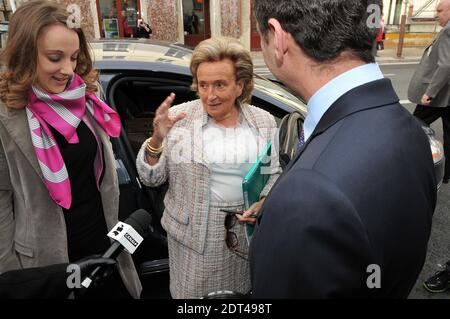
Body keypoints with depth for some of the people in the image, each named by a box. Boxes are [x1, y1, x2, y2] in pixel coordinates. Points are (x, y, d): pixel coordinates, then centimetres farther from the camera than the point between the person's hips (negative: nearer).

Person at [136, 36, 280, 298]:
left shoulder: (264, 122, -2)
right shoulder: (179, 117, -8)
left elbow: (276, 174, 6)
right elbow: (151, 178, -6)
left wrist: (265, 202, -14)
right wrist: (157, 140, -24)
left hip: (249, 232, 2)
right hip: (194, 234, -1)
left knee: (242, 291, 18)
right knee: (193, 293, 15)